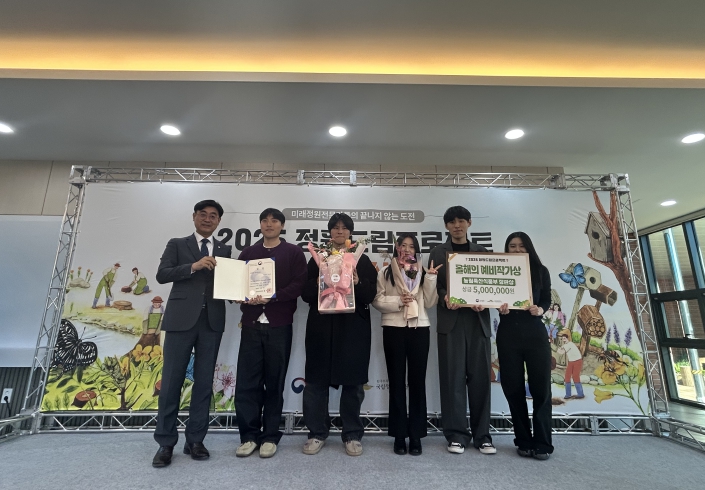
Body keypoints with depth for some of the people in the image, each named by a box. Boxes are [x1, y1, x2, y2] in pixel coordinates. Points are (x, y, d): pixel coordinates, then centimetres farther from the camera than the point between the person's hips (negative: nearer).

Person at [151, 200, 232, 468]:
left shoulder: (225, 250, 14)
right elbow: (162, 275, -3)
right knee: (171, 381, 3)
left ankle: (195, 440, 19)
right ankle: (165, 442, 18)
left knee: (204, 382, 7)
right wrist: (194, 266, -16)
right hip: (182, 319, -2)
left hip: (212, 321, 2)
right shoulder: (177, 244, 9)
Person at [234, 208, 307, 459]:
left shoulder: (293, 253, 5)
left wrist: (273, 296, -19)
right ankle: (249, 435, 18)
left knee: (274, 382, 6)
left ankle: (270, 436, 20)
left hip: (279, 325, -2)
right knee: (247, 381, 3)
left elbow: (299, 285, -6)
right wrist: (245, 297, -12)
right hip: (251, 324, 3)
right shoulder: (248, 252, 16)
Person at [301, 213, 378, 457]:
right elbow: (306, 293, 3)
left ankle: (352, 435, 22)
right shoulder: (317, 258, 10)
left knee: (352, 382, 6)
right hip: (321, 327, 1)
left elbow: (370, 295, 0)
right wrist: (318, 282, -15)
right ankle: (317, 433, 23)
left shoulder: (362, 260, 7)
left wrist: (357, 283, -18)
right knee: (316, 381, 6)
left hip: (354, 328, -1)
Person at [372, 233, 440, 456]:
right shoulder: (385, 273, 4)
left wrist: (431, 278, -6)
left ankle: (416, 435, 17)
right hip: (394, 329, -2)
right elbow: (377, 300, -2)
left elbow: (430, 302, 3)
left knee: (417, 381, 6)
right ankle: (399, 435, 17)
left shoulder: (422, 272, 11)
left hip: (419, 329, 2)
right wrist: (397, 301, -15)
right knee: (397, 381, 6)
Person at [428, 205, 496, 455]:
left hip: (478, 320, 2)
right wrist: (444, 298, -18)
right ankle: (456, 434, 13)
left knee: (480, 378, 5)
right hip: (451, 321, -2)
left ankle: (482, 435, 19)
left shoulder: (482, 251, 15)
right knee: (453, 378, 1)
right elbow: (433, 285, 2)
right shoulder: (438, 253, 9)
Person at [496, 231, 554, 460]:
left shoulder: (540, 271, 8)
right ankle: (524, 442, 18)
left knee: (541, 387, -1)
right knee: (514, 388, 5)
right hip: (508, 334, 0)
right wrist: (501, 308, -20)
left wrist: (540, 309, -15)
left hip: (535, 333, 0)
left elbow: (547, 299, 6)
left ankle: (542, 443, 12)